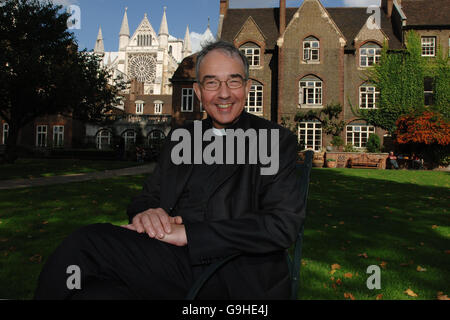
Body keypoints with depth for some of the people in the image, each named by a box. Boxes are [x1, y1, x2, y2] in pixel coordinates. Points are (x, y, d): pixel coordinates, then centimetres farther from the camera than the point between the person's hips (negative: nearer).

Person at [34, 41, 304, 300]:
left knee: (87, 243, -24)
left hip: (233, 277, -4)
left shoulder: (276, 140, 2)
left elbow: (284, 224, -11)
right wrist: (146, 211, -10)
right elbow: (149, 195, 18)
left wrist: (189, 232, -17)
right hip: (172, 259, 4)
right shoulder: (180, 138, 19)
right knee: (98, 292, -31)